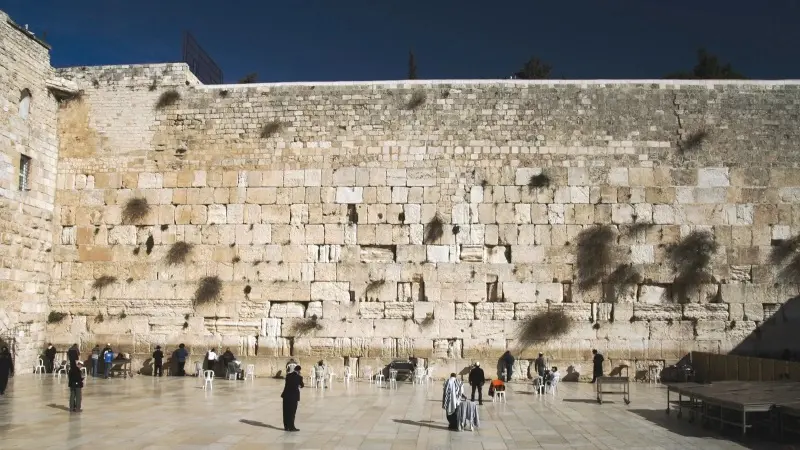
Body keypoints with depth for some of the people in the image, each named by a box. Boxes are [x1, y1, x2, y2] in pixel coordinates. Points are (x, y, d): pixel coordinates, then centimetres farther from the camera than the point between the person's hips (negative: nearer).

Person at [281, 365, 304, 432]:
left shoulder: (288, 375, 2)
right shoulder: (299, 377, -9)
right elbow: (302, 385, 6)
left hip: (286, 395, 4)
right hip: (294, 396, -4)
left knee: (286, 412, 11)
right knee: (292, 412, 4)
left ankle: (286, 426, 18)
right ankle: (291, 427, 6)